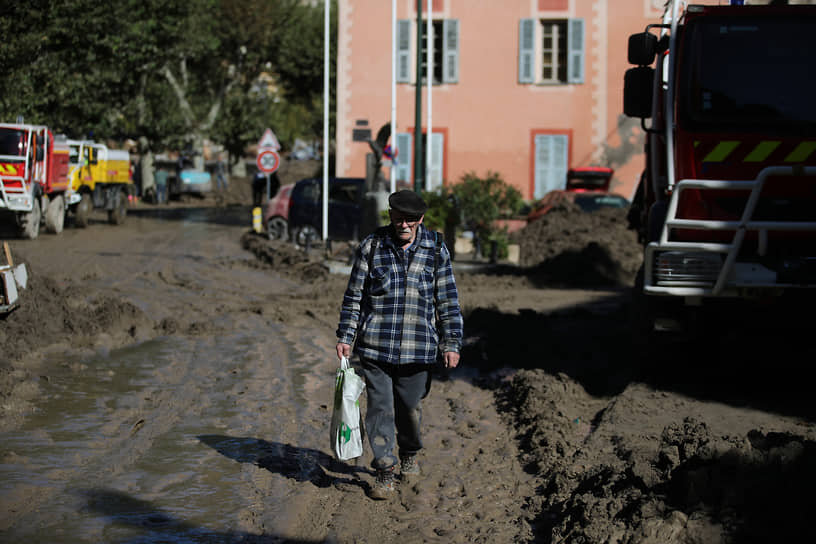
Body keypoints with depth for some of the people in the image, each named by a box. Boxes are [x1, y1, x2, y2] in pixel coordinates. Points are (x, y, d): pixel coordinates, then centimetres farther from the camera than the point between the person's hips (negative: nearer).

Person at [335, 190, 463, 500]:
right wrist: (345, 337, 4)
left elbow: (447, 299, 7)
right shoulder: (371, 247, 2)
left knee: (410, 407, 8)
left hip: (417, 347, 1)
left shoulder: (435, 249, 4)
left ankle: (410, 454, 36)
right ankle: (385, 472, 5)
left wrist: (451, 343, 3)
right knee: (380, 407, -3)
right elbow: (354, 296, 7)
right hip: (375, 346, 0)